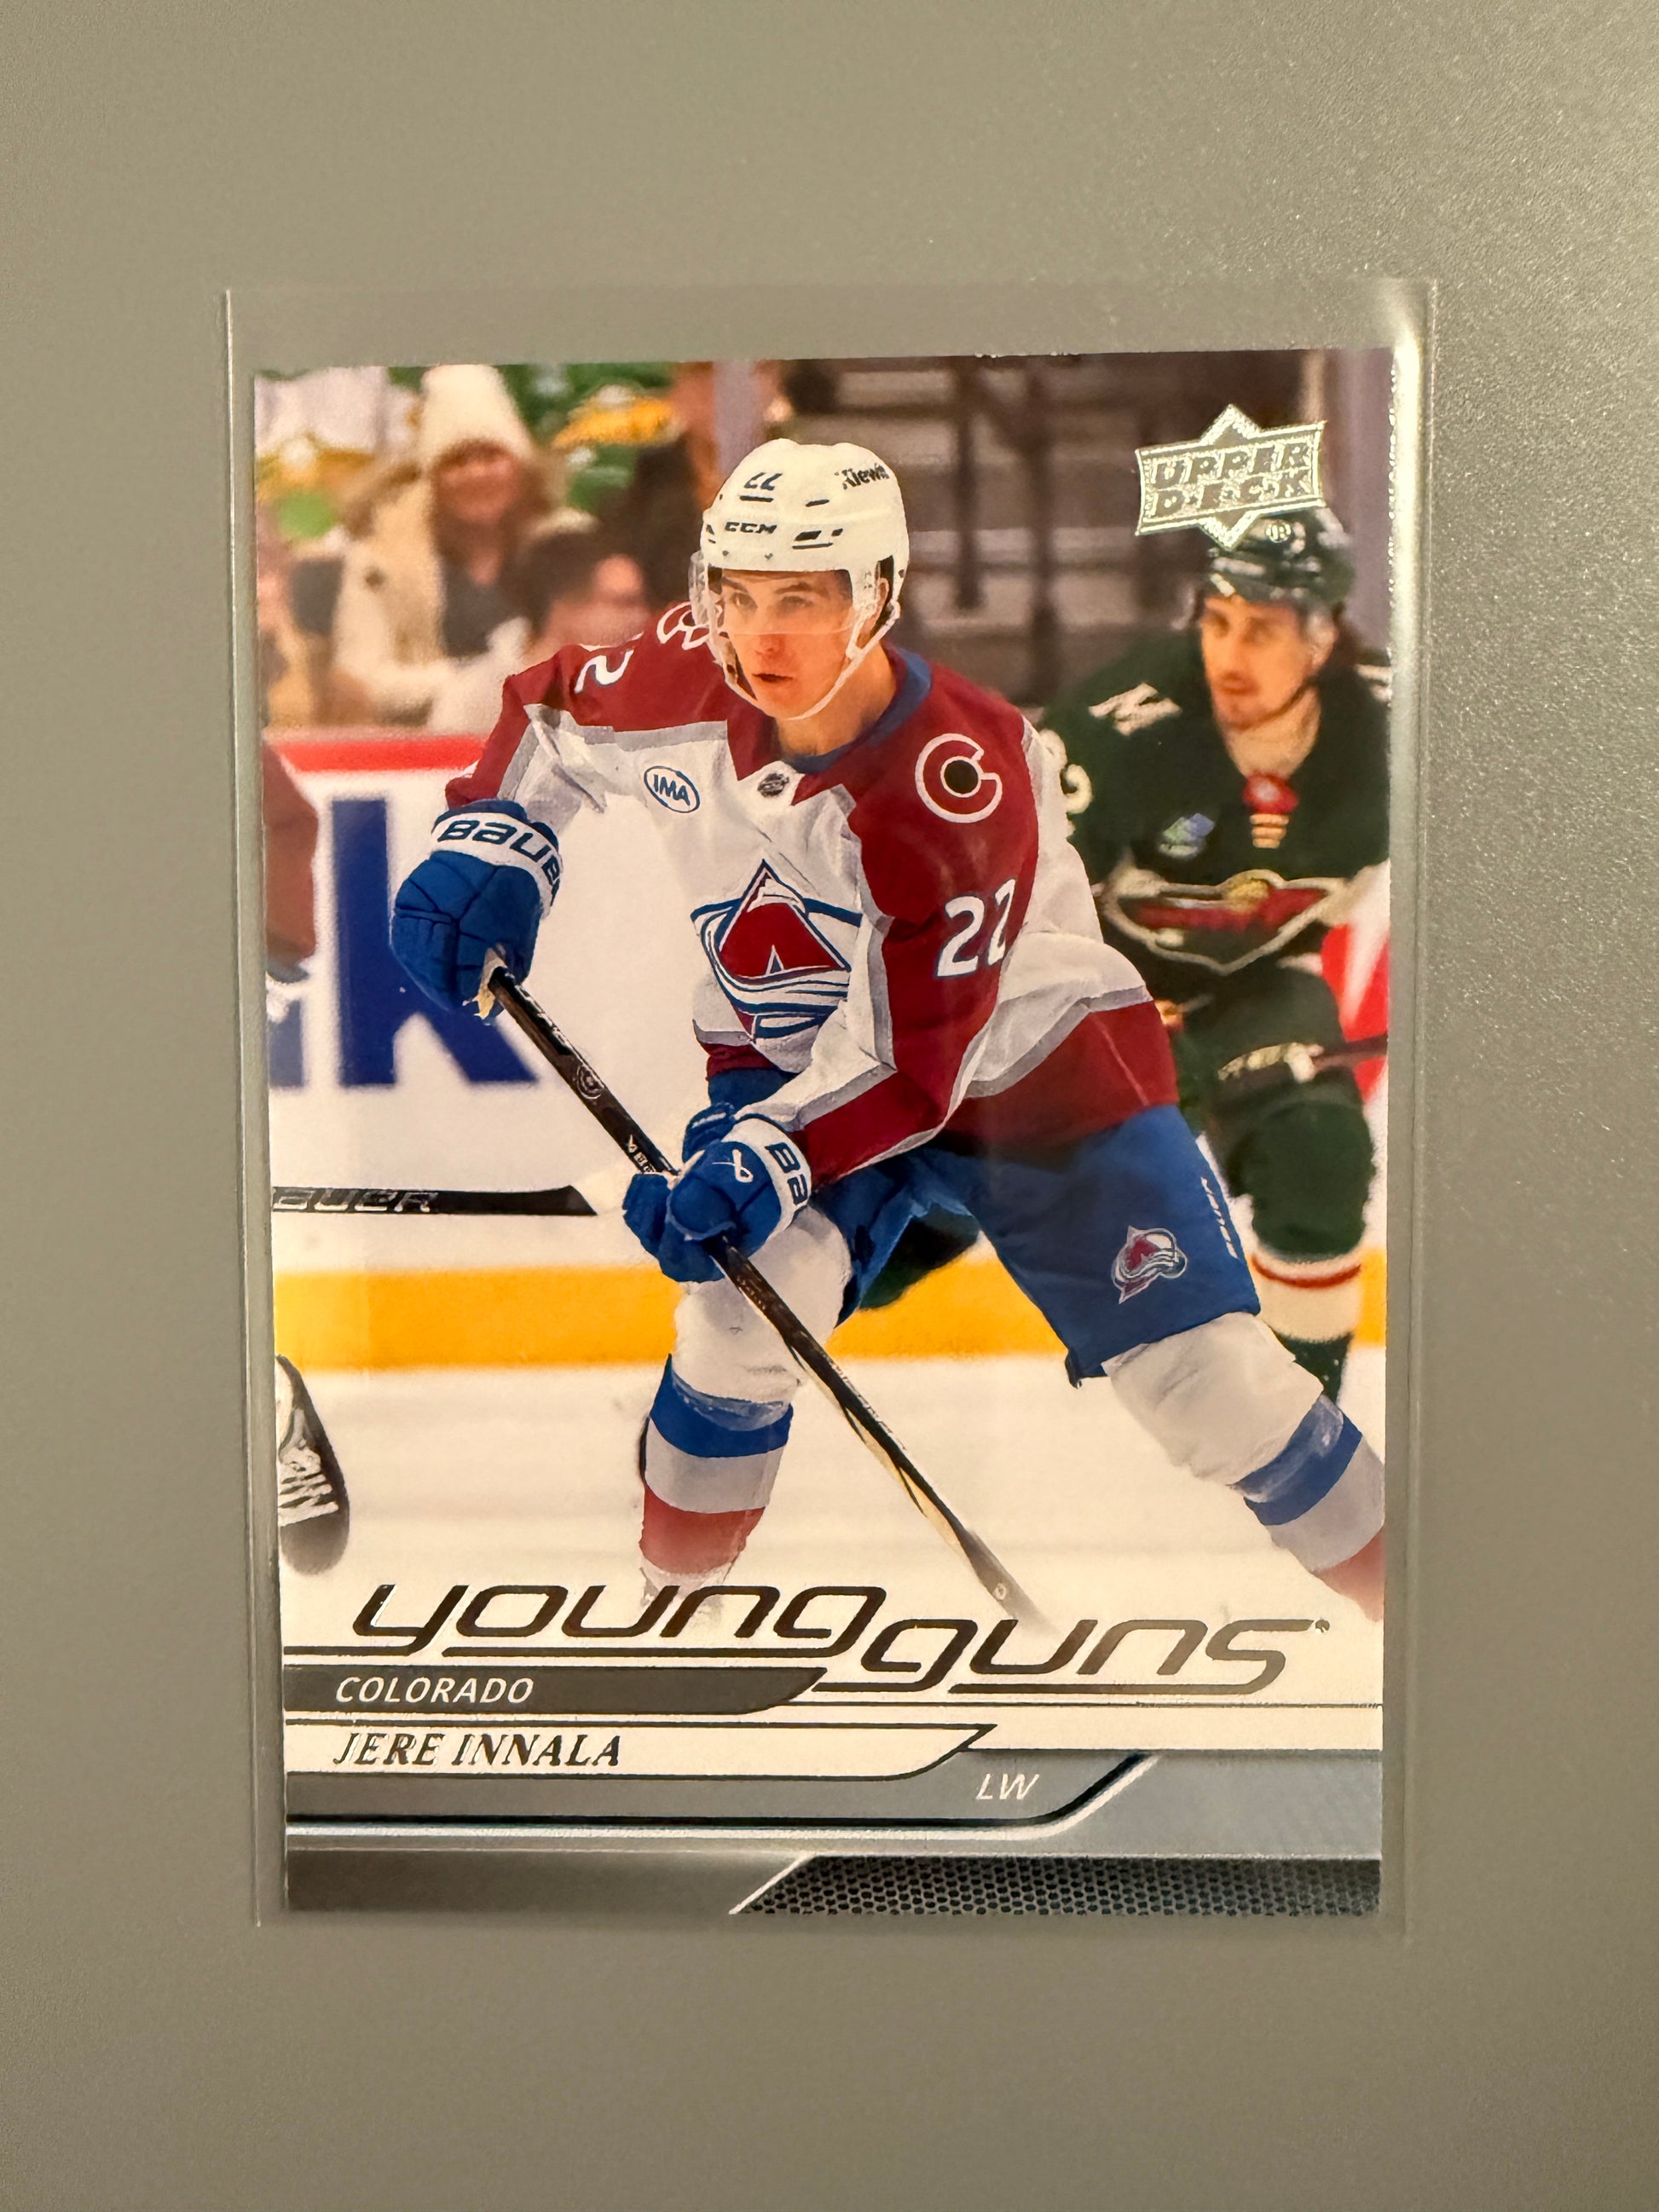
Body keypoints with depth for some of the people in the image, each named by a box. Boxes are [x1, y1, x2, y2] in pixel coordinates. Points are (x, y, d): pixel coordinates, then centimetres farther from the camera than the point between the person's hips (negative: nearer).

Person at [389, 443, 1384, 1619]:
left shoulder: (961, 783, -31)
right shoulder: (689, 678, -16)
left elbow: (913, 1063, -30)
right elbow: (551, 711, 7)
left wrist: (772, 1152, -42)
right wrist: (492, 837, -9)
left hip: (1022, 1053, -3)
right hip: (794, 1053, 4)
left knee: (1206, 1375, -7)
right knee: (759, 1276, -24)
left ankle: (1397, 1578, 16)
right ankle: (672, 1583, -1)